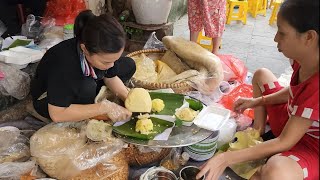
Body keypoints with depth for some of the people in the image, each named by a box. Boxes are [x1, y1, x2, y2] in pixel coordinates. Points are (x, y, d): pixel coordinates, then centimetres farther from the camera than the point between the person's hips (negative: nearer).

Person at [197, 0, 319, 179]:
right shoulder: (303, 59, -15)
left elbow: (285, 142, -31)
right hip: (293, 121, 8)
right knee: (261, 75, 15)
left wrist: (226, 158, -33)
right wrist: (257, 101, -2)